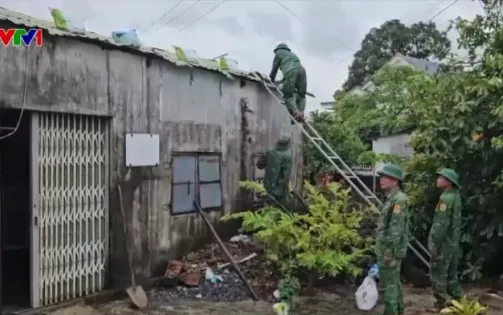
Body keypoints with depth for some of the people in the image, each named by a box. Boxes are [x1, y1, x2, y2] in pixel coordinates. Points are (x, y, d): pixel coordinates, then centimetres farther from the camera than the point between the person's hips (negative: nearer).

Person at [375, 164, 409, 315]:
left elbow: (396, 228, -23)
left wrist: (389, 251, -23)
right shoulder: (391, 198, 13)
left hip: (390, 251, -10)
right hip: (387, 249, 10)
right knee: (394, 282, 17)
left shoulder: (399, 200, -18)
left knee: (388, 284, -4)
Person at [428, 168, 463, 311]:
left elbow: (441, 224, -23)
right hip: (453, 242, 9)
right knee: (451, 274, 17)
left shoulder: (446, 199, -20)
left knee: (438, 274, 0)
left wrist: (435, 244, -18)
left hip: (444, 243, -9)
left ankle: (441, 304, 6)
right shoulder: (455, 195, 9)